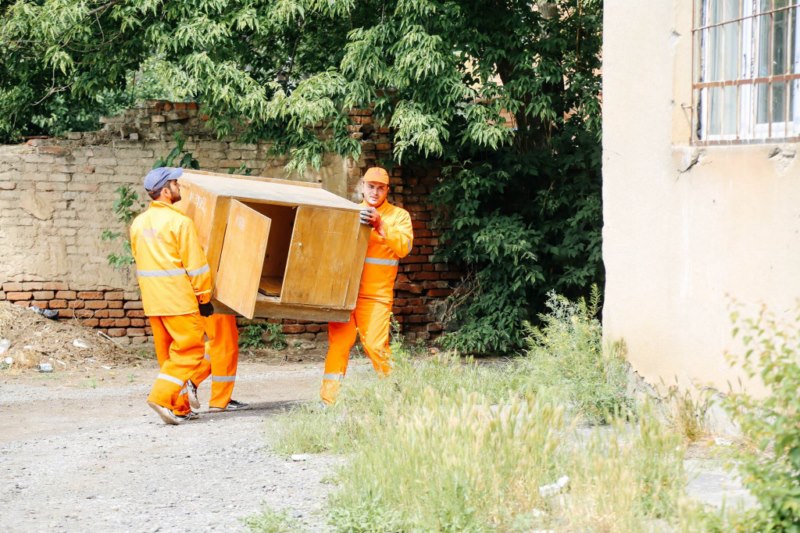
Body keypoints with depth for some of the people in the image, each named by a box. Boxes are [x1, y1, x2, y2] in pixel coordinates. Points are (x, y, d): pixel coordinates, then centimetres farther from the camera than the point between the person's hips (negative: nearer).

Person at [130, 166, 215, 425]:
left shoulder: (138, 223, 10)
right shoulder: (180, 222, -13)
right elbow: (195, 265, -12)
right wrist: (204, 298, -3)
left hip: (151, 300, 8)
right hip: (179, 298, -8)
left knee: (168, 353, 12)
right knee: (190, 349, -2)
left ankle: (180, 407, 15)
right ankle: (162, 396, -14)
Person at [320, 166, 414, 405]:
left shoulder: (399, 215, 8)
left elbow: (404, 247, -8)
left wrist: (381, 227, -18)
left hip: (376, 294, -3)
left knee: (376, 344, -12)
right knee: (338, 343, -2)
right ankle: (329, 399, 2)